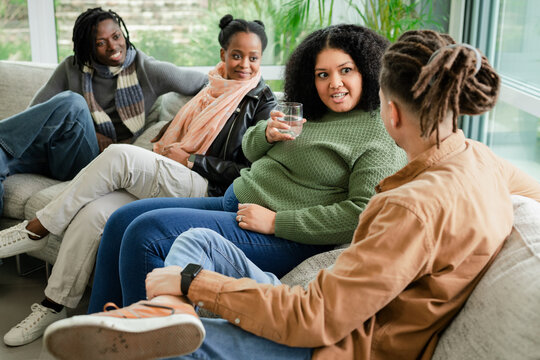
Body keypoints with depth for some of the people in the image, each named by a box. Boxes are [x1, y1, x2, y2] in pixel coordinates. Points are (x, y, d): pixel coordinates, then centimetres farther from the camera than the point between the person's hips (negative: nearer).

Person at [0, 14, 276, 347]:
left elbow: (249, 172, -5)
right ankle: (53, 308, -7)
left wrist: (189, 160, -10)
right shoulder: (211, 88, 21)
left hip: (206, 190, -6)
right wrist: (165, 151, 7)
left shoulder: (263, 101, 4)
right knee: (92, 213, -22)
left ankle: (36, 229, -13)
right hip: (160, 183, 6)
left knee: (119, 155, -28)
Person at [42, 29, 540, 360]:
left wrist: (192, 281, -22)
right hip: (347, 320, 10)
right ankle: (166, 312, -20)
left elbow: (314, 319, -30)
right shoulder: (480, 160, -2)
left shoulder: (420, 206, -30)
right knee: (197, 240, 1)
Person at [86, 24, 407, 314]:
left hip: (285, 239, -9)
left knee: (146, 233, -20)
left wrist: (276, 221, -20)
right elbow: (250, 150, 21)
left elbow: (362, 213, -22)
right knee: (122, 219, 7)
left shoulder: (382, 133, -11)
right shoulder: (311, 112, 13)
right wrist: (268, 132, -4)